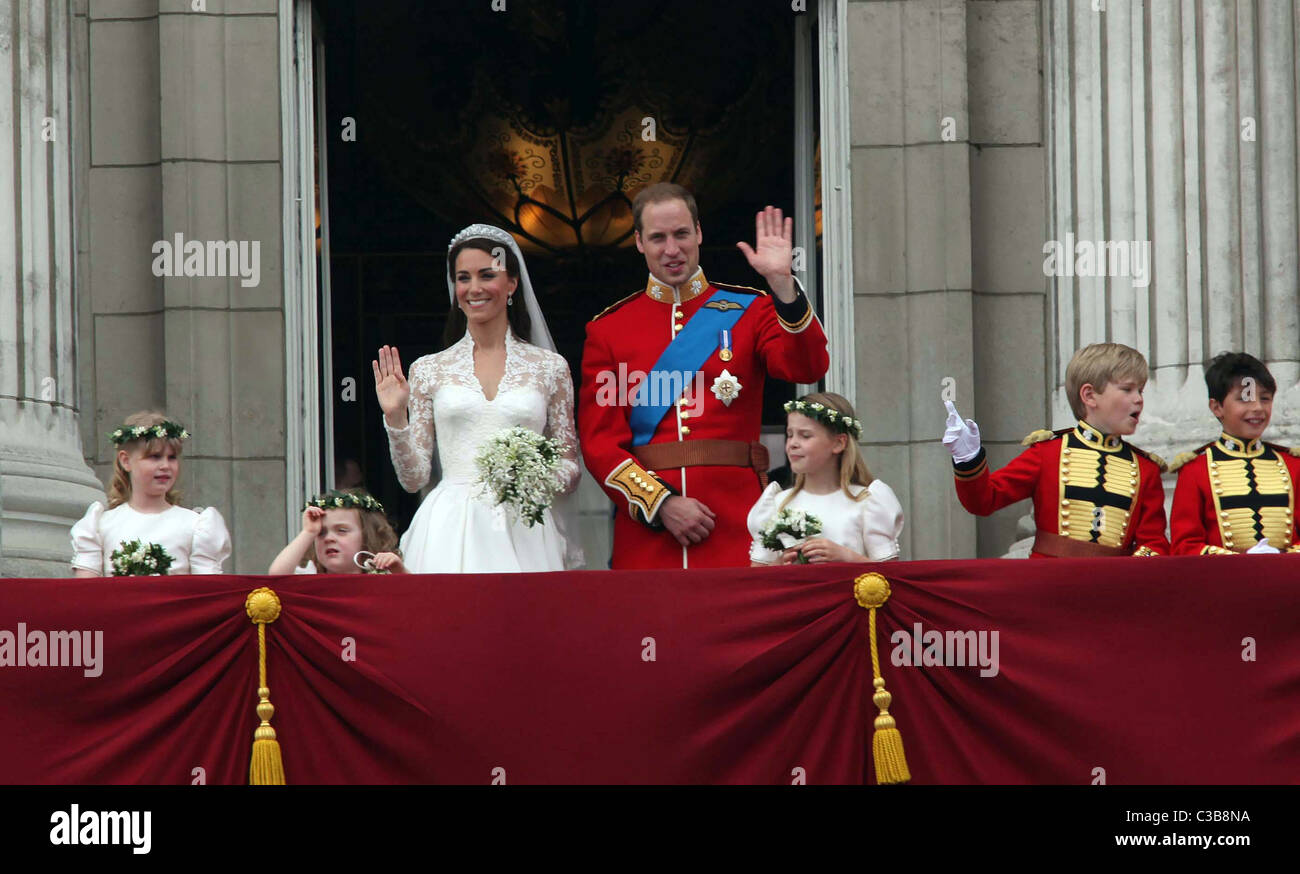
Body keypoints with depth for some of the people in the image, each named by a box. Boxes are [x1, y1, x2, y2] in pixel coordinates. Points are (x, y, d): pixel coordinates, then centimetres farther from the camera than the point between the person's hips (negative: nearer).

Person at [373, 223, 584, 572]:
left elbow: (571, 468, 12)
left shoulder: (550, 367, 9)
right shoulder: (429, 370, 10)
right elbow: (413, 478, 10)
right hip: (450, 534, 0)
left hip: (521, 530, 0)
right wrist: (395, 418, -3)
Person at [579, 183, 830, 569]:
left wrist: (782, 283, -20)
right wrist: (662, 504, -9)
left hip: (735, 525, 0)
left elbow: (807, 367, -9)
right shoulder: (608, 329, 9)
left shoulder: (747, 310, 9)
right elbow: (599, 441, 3)